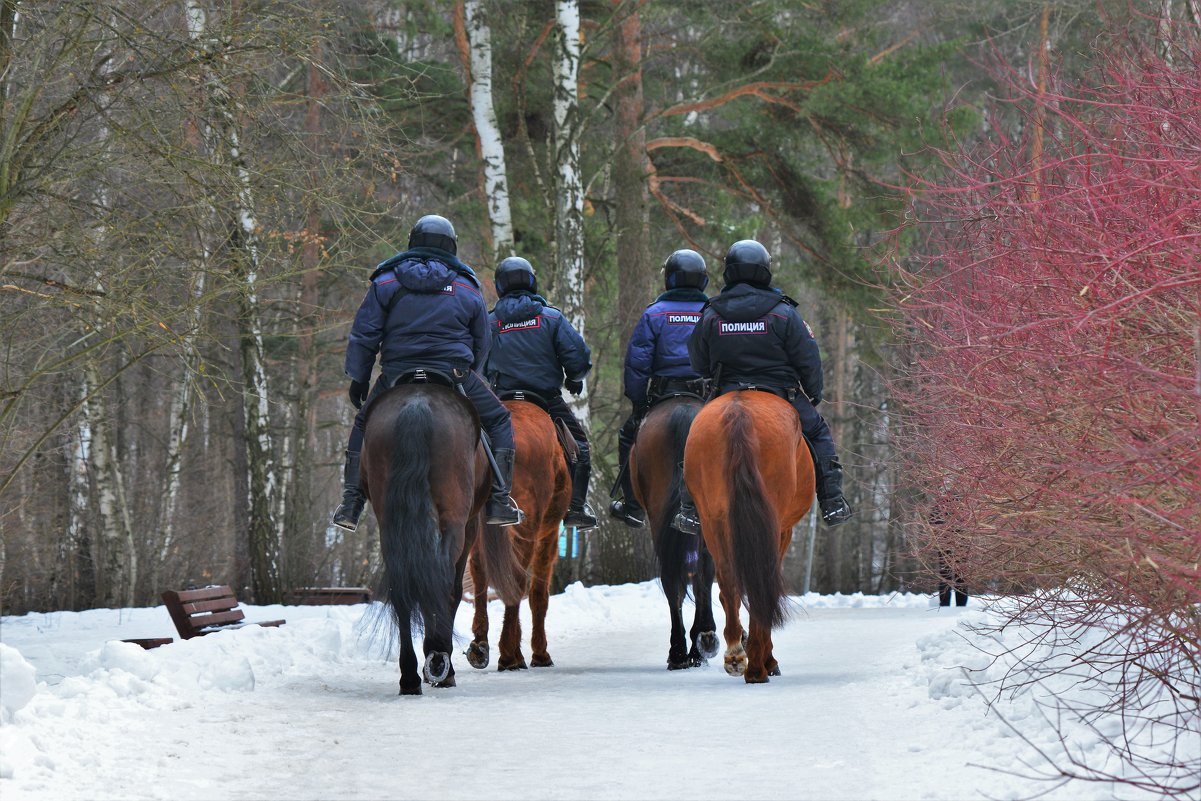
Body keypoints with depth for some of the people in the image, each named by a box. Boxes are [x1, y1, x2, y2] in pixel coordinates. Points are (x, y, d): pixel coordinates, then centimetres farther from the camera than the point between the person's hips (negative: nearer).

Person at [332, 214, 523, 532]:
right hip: (453, 374, -1)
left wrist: (358, 377, 9)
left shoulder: (386, 283, 5)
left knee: (363, 425, 23)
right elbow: (482, 343, 14)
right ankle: (499, 502, 7)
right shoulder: (467, 288, 7)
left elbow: (363, 336, 1)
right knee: (499, 421, 17)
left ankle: (351, 506, 15)